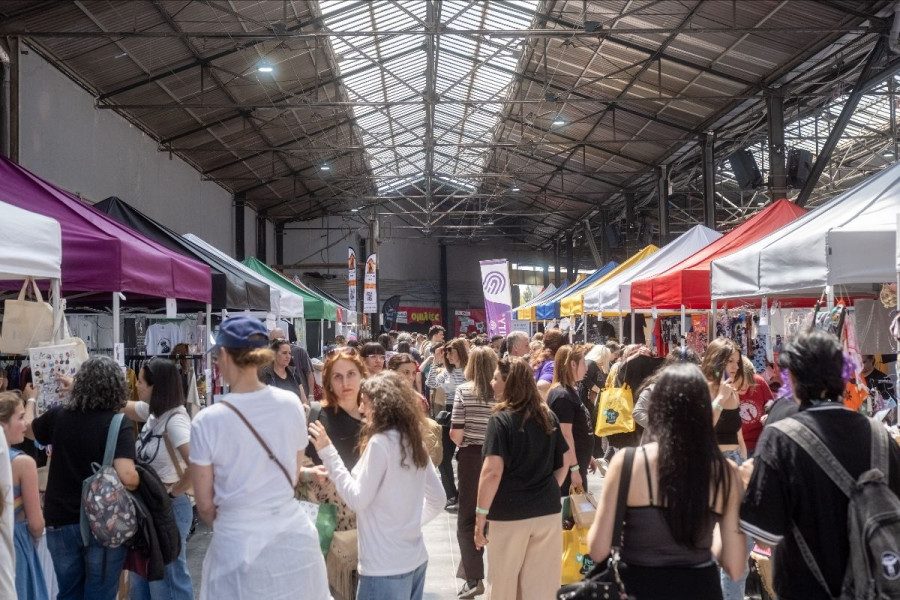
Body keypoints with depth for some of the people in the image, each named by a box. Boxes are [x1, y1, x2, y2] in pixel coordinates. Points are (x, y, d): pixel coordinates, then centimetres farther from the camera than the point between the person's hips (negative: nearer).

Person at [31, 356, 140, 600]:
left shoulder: (58, 416, -3)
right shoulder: (119, 424, -16)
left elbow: (29, 430, 20)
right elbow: (127, 477, -29)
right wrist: (139, 483, -7)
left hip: (60, 521, 4)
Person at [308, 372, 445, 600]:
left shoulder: (381, 442, -16)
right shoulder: (414, 441, 7)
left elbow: (358, 499, -15)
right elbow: (438, 499, 13)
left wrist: (328, 453, -11)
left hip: (385, 566, -8)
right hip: (415, 559, 8)